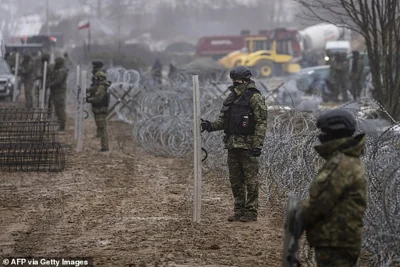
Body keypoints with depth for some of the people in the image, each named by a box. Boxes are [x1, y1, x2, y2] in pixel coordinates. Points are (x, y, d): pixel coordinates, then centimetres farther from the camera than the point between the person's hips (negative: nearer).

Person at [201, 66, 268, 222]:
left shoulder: (254, 98, -9)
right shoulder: (231, 98, 14)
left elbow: (261, 123, -13)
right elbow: (223, 120, 18)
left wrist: (258, 145, -19)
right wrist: (211, 126, -1)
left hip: (247, 146, -8)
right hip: (232, 145, 8)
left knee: (250, 180, -2)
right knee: (235, 180, 11)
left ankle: (251, 212, 3)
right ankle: (239, 210, 19)